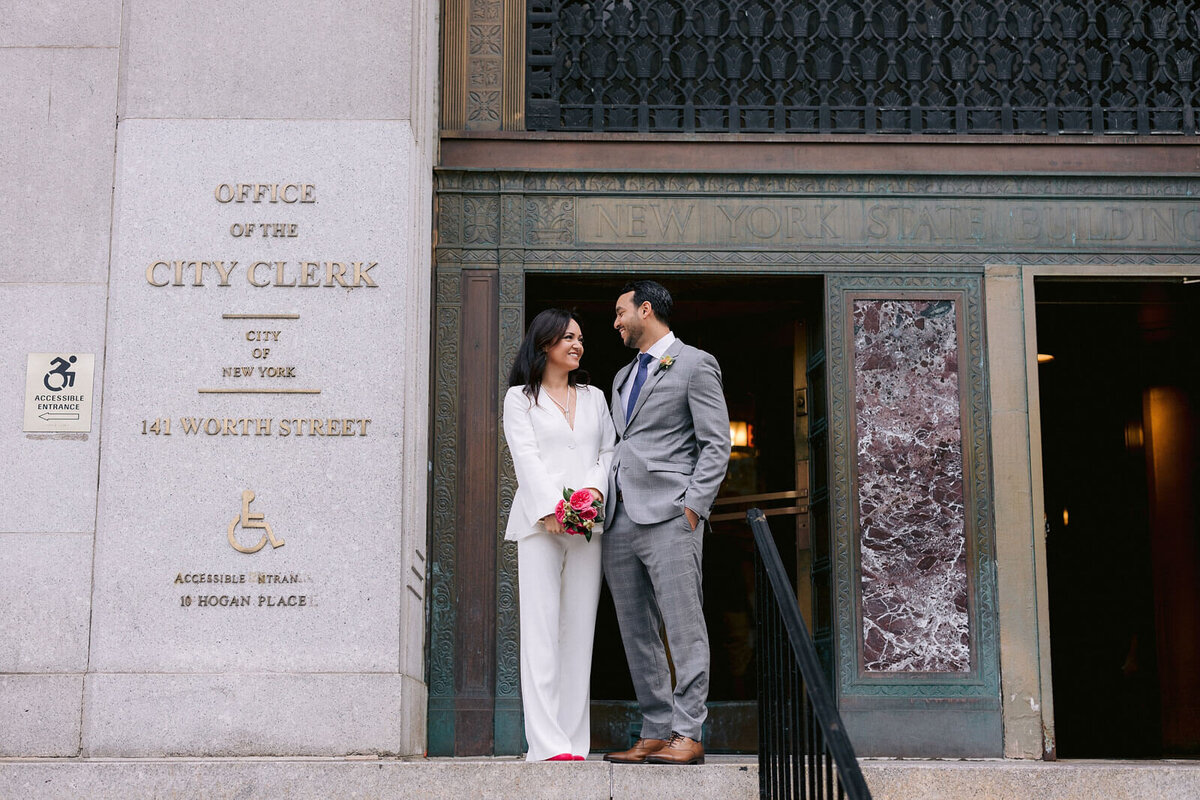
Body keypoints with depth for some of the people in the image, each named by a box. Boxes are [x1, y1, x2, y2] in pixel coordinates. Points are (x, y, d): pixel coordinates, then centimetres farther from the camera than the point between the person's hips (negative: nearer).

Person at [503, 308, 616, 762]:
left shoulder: (594, 398, 22)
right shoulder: (520, 398, 10)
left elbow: (609, 452, 15)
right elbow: (526, 457, -2)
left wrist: (596, 489, -6)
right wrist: (551, 509, -15)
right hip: (540, 521, -4)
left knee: (579, 630, 0)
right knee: (541, 629, -10)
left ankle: (574, 741, 1)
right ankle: (547, 744, -13)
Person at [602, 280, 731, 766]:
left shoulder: (695, 365, 2)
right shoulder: (623, 377, 25)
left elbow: (715, 444, -5)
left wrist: (693, 507, -14)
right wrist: (600, 503, 13)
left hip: (668, 515, -8)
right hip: (619, 520, 8)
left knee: (683, 627, -7)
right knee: (637, 633, 6)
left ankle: (688, 735, -5)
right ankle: (654, 733, 11)